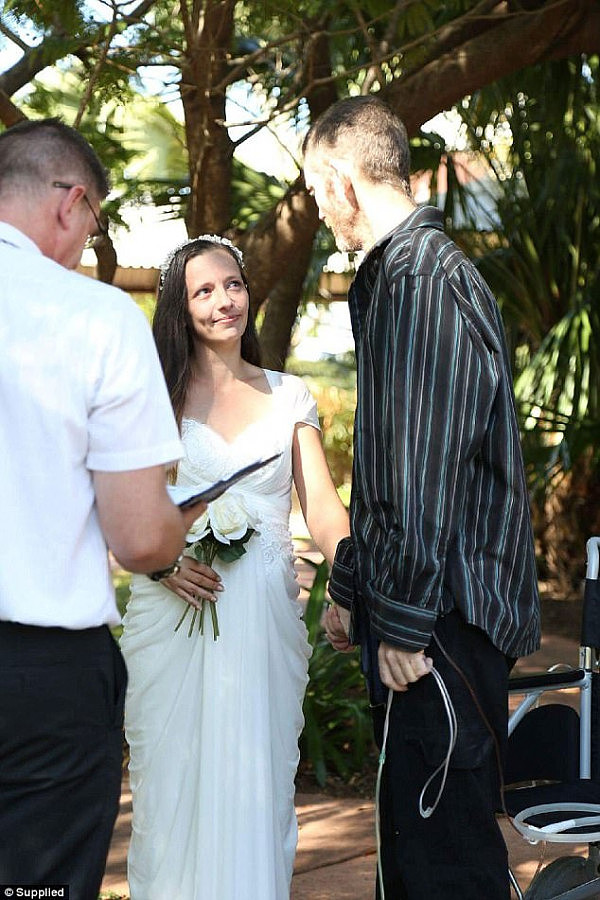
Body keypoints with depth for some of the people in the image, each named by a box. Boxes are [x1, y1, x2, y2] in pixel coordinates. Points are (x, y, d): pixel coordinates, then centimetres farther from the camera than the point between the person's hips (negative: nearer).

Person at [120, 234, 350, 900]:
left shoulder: (288, 396, 10)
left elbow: (321, 505, 0)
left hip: (265, 618, 1)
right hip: (174, 608, -1)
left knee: (257, 787, 2)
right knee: (173, 783, 1)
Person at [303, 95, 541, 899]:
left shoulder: (425, 282, -15)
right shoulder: (395, 278, 18)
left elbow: (427, 475, -20)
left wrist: (405, 624, -18)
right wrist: (351, 588, 25)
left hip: (445, 621, -10)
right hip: (409, 617, 10)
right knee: (406, 836, 15)